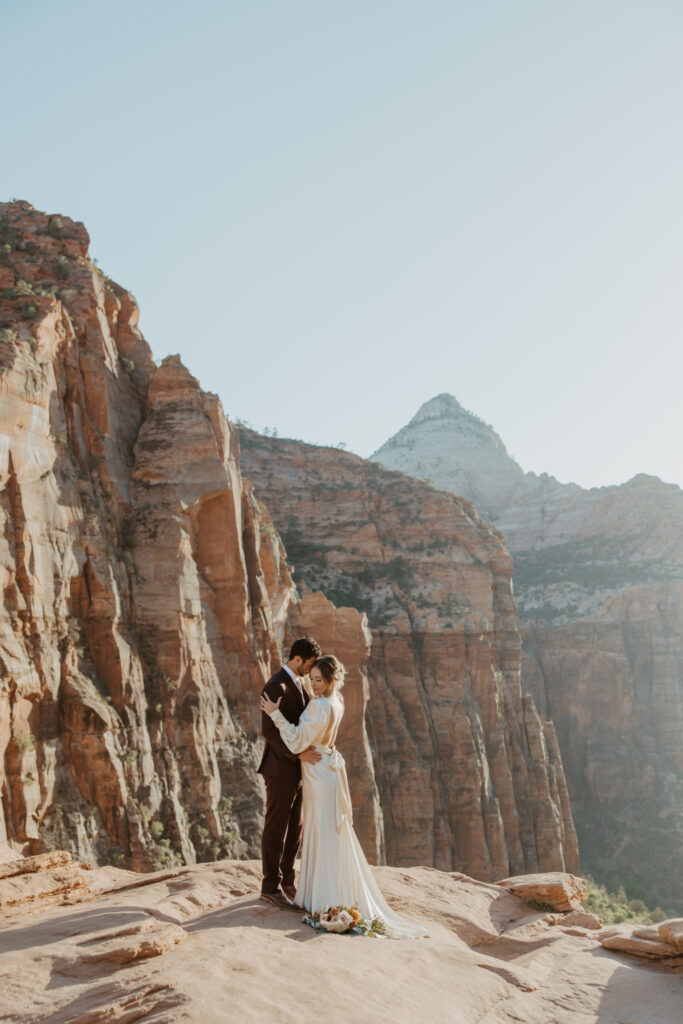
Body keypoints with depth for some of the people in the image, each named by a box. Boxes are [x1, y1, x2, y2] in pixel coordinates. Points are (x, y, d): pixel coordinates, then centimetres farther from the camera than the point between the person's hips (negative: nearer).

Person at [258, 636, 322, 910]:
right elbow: (269, 730, -24)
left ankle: (286, 881, 25)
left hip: (295, 768, 10)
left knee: (294, 828, 14)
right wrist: (299, 753, -29)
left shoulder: (295, 684, 12)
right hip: (280, 769, -10)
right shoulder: (275, 686, -20)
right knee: (276, 829, -1)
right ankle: (271, 887, 9)